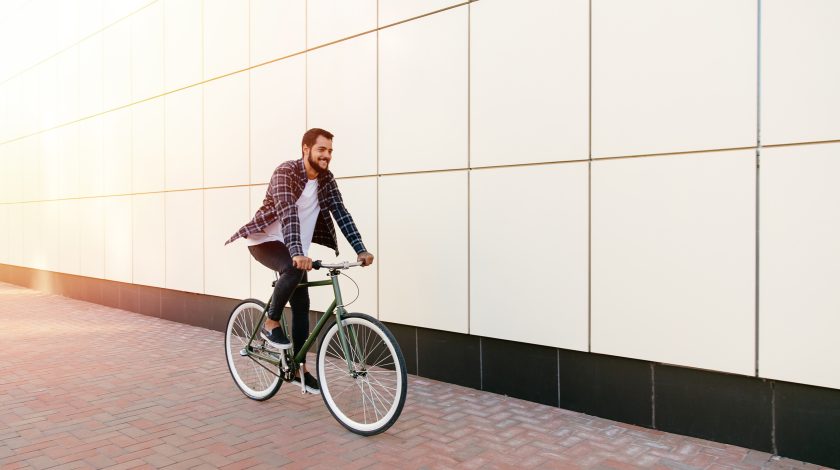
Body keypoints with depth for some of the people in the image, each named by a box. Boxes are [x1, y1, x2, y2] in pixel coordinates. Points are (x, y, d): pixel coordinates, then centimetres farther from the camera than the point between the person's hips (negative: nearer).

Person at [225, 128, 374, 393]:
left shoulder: (326, 179, -4)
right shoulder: (286, 172, -24)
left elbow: (341, 213, -9)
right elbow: (287, 213, -37)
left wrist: (360, 249, -20)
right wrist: (298, 254, -50)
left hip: (293, 247, 7)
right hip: (265, 240, -6)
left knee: (302, 306, 3)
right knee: (294, 270, -36)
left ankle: (299, 367, 16)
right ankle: (271, 324, -14)